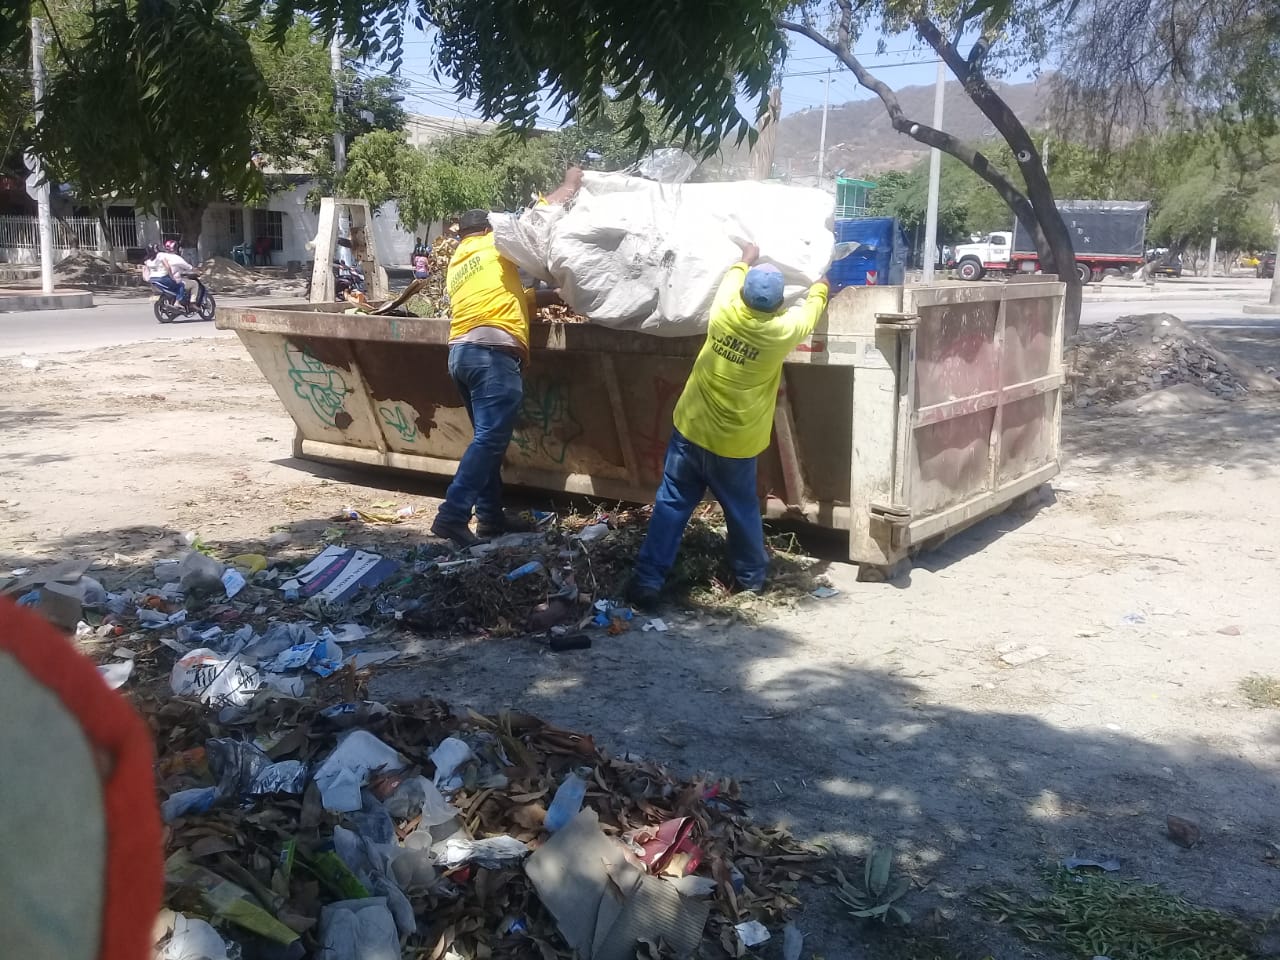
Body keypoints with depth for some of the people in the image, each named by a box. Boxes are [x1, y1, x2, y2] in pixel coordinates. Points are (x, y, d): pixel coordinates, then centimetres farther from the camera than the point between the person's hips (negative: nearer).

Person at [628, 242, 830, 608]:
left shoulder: (723, 315, -10)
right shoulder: (782, 331, -13)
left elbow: (731, 280, 15)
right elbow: (811, 307, 10)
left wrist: (746, 260, 34)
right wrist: (821, 286, 31)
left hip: (690, 430, 1)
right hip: (736, 444, -1)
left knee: (671, 505, 6)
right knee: (742, 510, 17)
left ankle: (647, 580, 4)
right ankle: (752, 577, 33)